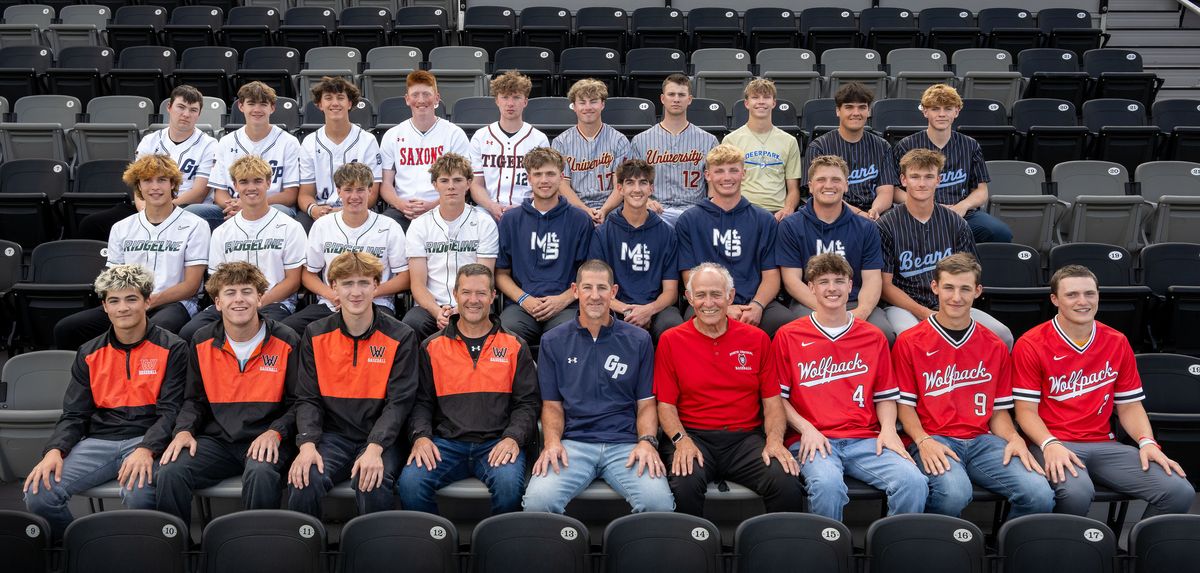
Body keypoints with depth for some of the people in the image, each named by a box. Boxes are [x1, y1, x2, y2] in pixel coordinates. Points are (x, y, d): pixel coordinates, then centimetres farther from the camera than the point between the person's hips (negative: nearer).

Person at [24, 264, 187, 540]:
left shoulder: (172, 349, 3)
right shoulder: (89, 354, 16)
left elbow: (170, 411, -5)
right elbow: (74, 414, 12)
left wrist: (146, 450, -23)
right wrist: (55, 451, -8)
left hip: (147, 441, -4)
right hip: (98, 442, 4)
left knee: (138, 496, -35)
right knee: (38, 494, -20)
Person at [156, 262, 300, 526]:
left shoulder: (285, 341, -1)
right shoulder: (201, 343, 9)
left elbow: (298, 402, 2)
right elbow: (194, 400, 17)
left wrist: (275, 432, -15)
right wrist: (184, 430, -3)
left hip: (263, 441, -3)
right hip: (216, 439, 3)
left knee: (261, 474, -36)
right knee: (170, 472, -23)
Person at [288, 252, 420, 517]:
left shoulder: (401, 336, -1)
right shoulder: (315, 335, 6)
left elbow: (398, 402, -6)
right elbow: (307, 399, 3)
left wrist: (374, 448, -21)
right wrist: (307, 444, -15)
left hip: (379, 436, -2)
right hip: (332, 434, 2)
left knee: (372, 486, -30)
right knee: (304, 482, -26)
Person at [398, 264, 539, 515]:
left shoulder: (515, 347, 13)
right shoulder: (432, 347, 14)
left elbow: (527, 403, 8)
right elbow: (421, 402, 12)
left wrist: (513, 438, -10)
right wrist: (421, 436, -7)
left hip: (497, 444, -1)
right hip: (446, 442, 1)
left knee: (509, 483, -33)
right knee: (410, 482, -27)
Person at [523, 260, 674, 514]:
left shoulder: (638, 340, 11)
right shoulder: (553, 342, 12)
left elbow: (646, 403, 11)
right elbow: (552, 404, 12)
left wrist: (646, 441, -8)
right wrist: (552, 442, -7)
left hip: (625, 444, 0)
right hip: (573, 442, 0)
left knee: (659, 502, -28)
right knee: (538, 500, -30)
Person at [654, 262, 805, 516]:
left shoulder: (757, 339, 10)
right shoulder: (671, 341, 6)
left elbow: (772, 400, 9)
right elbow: (666, 403, 5)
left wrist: (775, 439, -9)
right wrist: (681, 440, -13)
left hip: (746, 438, 2)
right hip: (695, 437, -1)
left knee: (786, 483, -27)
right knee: (685, 484, -34)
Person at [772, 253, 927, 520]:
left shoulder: (874, 337, 16)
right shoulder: (788, 336, 8)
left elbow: (885, 395, 17)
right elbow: (777, 397, 6)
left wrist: (888, 429, -1)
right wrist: (806, 428, -8)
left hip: (865, 440, 3)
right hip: (812, 440, -3)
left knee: (913, 481, -24)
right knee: (827, 483, -36)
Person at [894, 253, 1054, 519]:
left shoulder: (995, 347, 15)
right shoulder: (909, 343, 4)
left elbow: (999, 410, 16)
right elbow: (905, 406, 3)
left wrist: (1014, 438, -4)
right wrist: (924, 441, -14)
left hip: (981, 440, 4)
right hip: (934, 440, -3)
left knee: (1040, 494, -23)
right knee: (953, 492, -36)